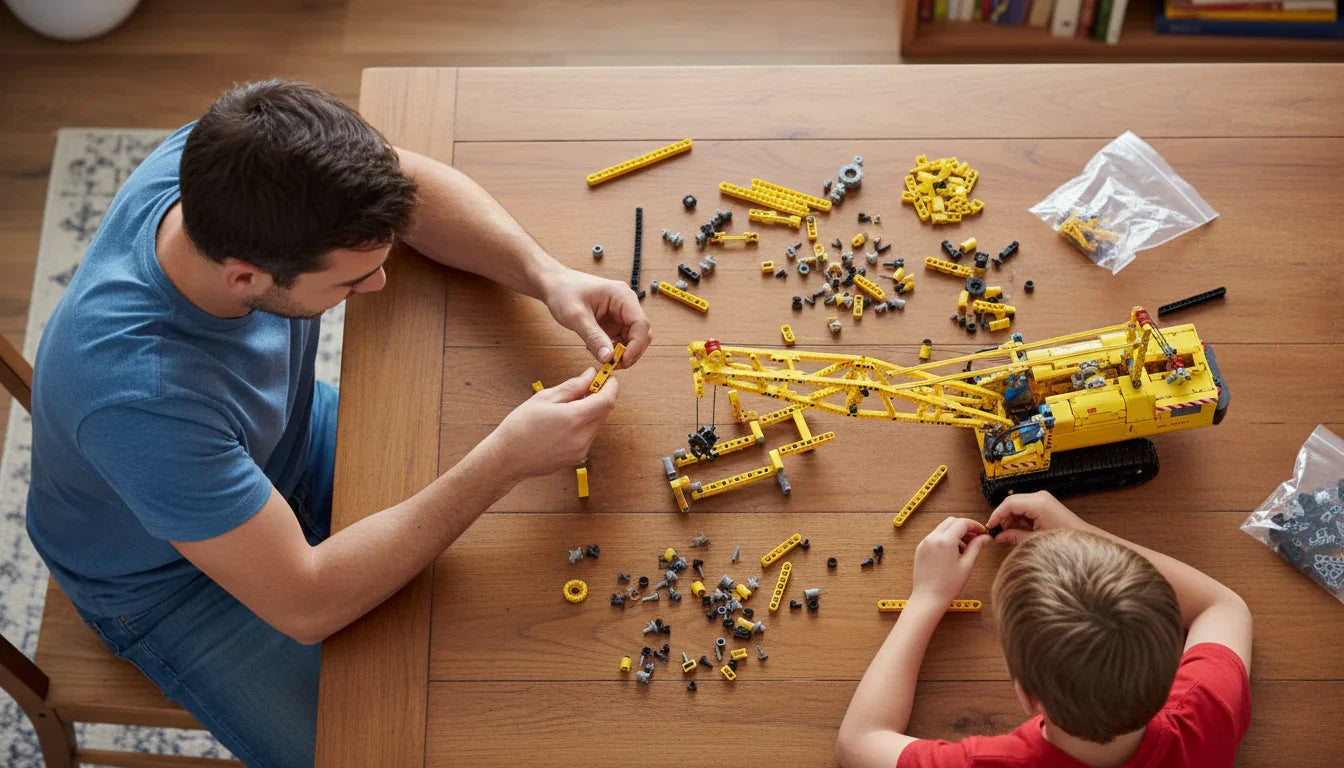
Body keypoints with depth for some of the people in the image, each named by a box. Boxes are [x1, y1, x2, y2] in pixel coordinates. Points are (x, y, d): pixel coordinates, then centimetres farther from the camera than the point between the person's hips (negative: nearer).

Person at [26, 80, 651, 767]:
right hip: (168, 582, -6)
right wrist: (506, 460, -37)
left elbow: (413, 185, -8)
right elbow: (304, 604, -36)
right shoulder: (139, 395, -44)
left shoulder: (237, 160, -28)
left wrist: (546, 274, -25)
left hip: (289, 441, 6)